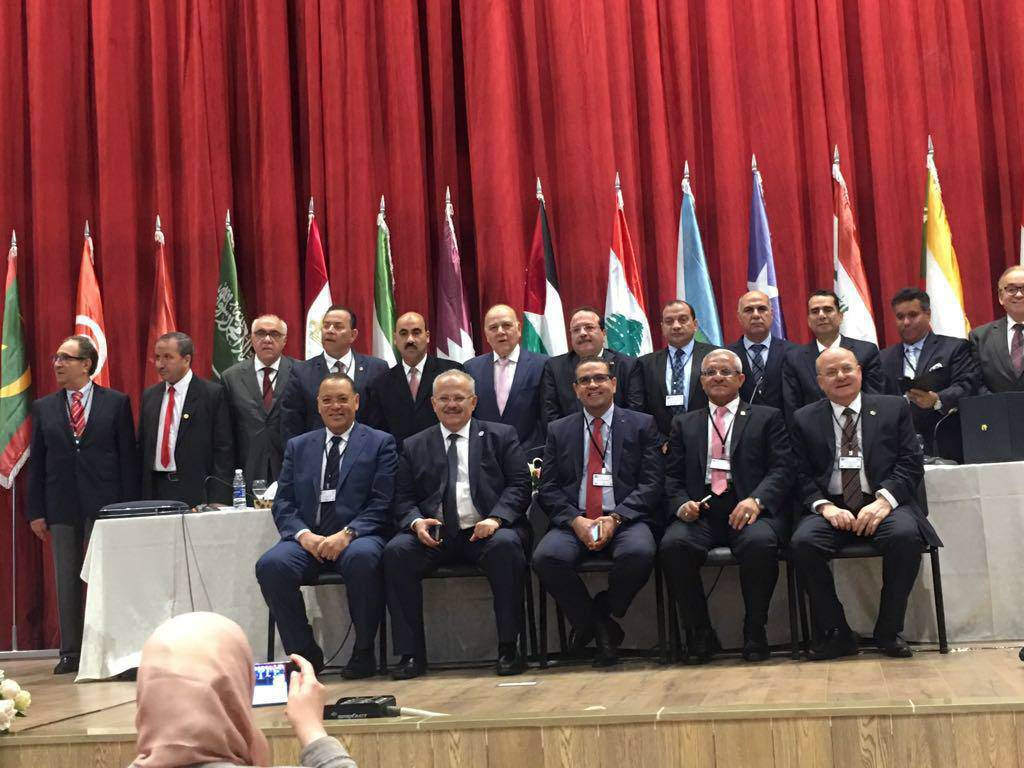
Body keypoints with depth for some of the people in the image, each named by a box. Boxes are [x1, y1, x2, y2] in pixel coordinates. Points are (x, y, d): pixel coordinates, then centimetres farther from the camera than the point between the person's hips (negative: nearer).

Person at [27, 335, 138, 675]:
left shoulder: (116, 403, 2)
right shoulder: (43, 408, 9)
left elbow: (128, 457, 1)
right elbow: (37, 462, 8)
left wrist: (129, 505, -5)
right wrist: (36, 511, 2)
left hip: (104, 505, -2)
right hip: (62, 507, 3)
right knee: (66, 580, 6)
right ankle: (70, 652, 13)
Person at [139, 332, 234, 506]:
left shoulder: (213, 393, -3)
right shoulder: (149, 395, 13)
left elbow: (224, 449, -6)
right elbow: (142, 446, 16)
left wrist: (218, 500, -12)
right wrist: (140, 495, 7)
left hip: (196, 493, -4)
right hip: (155, 490, 4)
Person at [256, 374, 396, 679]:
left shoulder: (380, 443, 9)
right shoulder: (298, 446, 20)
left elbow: (381, 504, -1)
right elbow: (283, 502, 12)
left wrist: (348, 534, -17)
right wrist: (303, 535, -9)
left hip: (357, 537, -3)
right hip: (307, 539, 3)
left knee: (362, 557, -38)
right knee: (271, 564, -28)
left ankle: (364, 651, -18)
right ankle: (304, 653, -11)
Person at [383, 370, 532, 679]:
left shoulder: (501, 436, 13)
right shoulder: (413, 447, 18)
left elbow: (519, 485, 3)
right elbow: (403, 498, 13)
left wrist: (495, 519, -15)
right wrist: (416, 522, -10)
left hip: (486, 530, -2)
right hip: (434, 534, 2)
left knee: (506, 545, -34)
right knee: (395, 552, -26)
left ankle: (509, 648, -23)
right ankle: (411, 653, -17)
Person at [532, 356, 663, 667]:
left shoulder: (642, 425, 12)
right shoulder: (558, 430, 17)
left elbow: (651, 484, 2)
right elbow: (548, 488, 9)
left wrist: (615, 518, -13)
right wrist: (575, 520, -10)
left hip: (626, 520, -1)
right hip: (574, 522, 2)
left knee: (638, 553, -35)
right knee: (546, 557, -30)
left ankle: (601, 613, -4)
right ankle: (601, 629, -9)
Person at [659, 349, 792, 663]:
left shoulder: (768, 418, 17)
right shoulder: (684, 423, 24)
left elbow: (781, 469, 4)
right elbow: (672, 476, 16)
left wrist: (756, 500, -15)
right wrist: (681, 505, -7)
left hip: (748, 510, -2)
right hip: (699, 511, 2)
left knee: (760, 542, -35)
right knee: (672, 545, -30)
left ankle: (754, 634, -13)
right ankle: (700, 635, -11)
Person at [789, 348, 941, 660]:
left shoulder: (894, 408, 12)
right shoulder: (804, 420, 13)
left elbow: (911, 464, 3)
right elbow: (801, 476, 6)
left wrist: (884, 500, -14)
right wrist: (824, 506, -14)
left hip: (882, 504, 0)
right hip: (830, 508, 1)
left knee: (905, 535, -33)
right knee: (802, 542, -30)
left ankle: (889, 631, -13)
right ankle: (835, 633, -12)